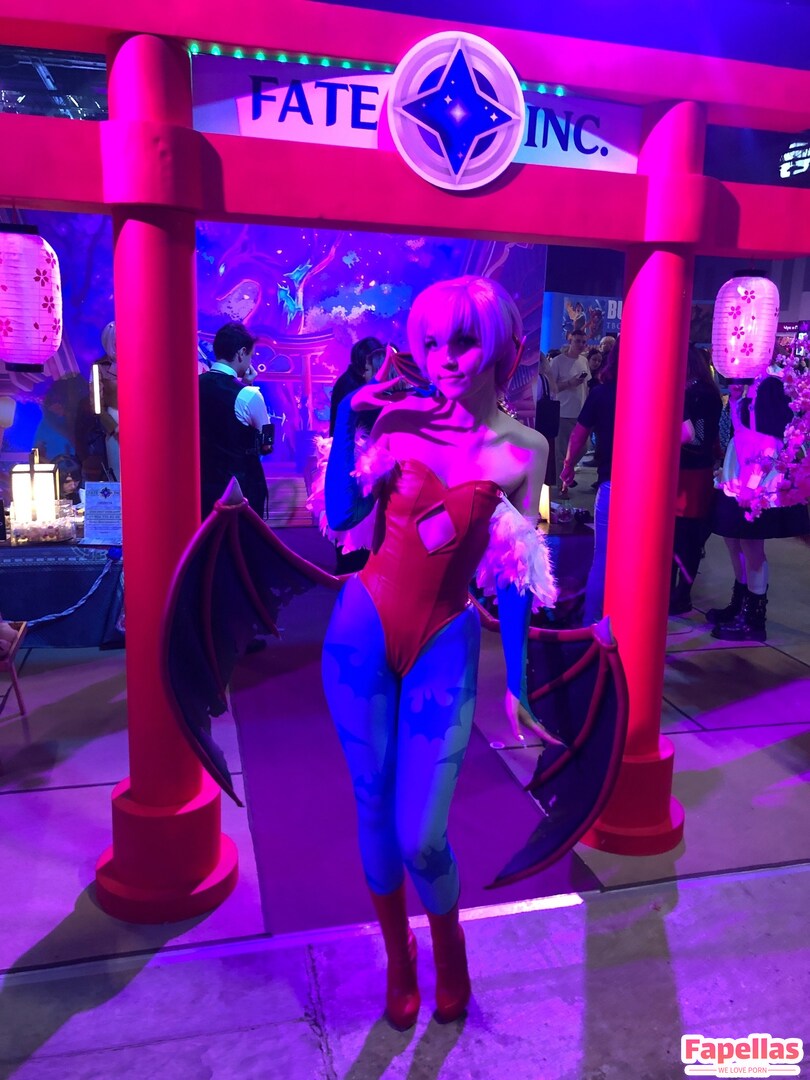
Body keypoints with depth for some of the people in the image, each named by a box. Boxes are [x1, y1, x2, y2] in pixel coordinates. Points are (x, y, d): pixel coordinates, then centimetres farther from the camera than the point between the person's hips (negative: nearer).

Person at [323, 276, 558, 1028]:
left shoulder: (524, 449, -2)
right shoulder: (400, 419, -3)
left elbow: (515, 574, 0)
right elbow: (340, 516, -7)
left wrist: (516, 684, 0)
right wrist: (346, 417, -15)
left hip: (445, 647, -1)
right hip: (364, 629, 1)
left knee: (422, 837, -3)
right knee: (375, 814, 10)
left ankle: (449, 949, 33)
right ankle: (399, 961, 38)